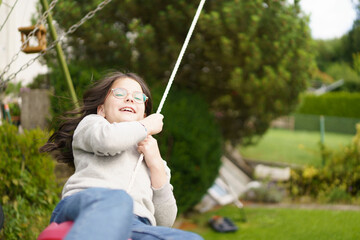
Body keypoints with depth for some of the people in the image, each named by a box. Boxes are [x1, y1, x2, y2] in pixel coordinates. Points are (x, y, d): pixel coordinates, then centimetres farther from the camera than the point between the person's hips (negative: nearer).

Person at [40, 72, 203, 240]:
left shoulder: (153, 155, 40)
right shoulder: (91, 123, 30)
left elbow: (165, 222, 25)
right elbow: (108, 139, -1)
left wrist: (156, 165, 16)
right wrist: (147, 126, 17)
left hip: (137, 225, 3)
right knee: (115, 200, -42)